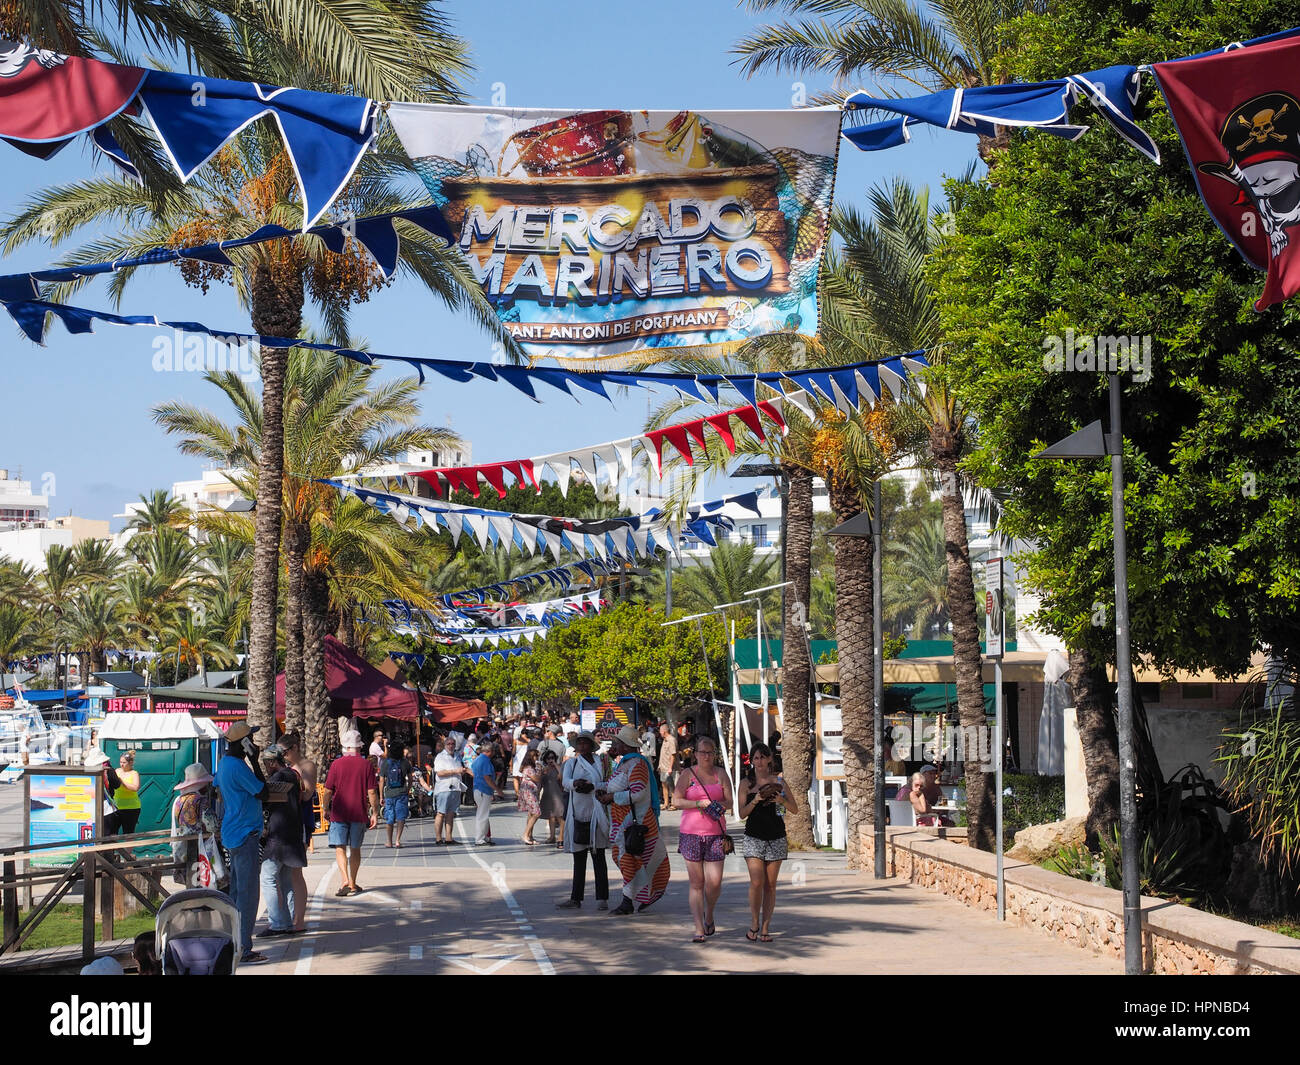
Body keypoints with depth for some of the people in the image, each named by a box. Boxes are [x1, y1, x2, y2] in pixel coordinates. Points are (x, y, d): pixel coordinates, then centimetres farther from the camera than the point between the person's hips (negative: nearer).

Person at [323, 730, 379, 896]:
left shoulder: (337, 764, -4)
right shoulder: (366, 765, -2)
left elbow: (328, 790, -1)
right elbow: (372, 792, -4)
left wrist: (326, 809, 13)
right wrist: (375, 813, 3)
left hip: (339, 812, -2)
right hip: (359, 813, 2)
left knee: (340, 848, 0)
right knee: (355, 849, 14)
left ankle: (345, 881, -18)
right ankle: (352, 884, 21)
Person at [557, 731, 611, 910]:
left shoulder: (600, 761, 5)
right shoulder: (571, 763, 10)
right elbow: (565, 781, -9)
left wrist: (591, 786, -22)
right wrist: (575, 783, -31)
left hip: (596, 814, -2)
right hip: (578, 814, 3)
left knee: (598, 858, 0)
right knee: (578, 859, 9)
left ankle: (602, 898, 1)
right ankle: (576, 899, 14)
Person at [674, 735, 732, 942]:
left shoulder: (721, 774, 9)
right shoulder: (687, 775, 4)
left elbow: (729, 801, 6)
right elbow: (677, 800, -3)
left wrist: (718, 805, -15)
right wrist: (699, 803, -15)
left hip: (716, 833, 1)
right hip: (691, 832, -1)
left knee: (714, 882, -5)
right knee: (696, 883, -1)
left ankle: (709, 916, 24)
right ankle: (699, 928, 2)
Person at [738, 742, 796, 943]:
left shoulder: (778, 781, 6)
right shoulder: (746, 783, 5)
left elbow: (795, 809, 6)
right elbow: (742, 813, -1)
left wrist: (782, 800, -13)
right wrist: (755, 800, -18)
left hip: (776, 837, 1)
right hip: (753, 837, -1)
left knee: (770, 885, 2)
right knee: (756, 882, -12)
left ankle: (765, 927, 9)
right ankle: (754, 924, 4)